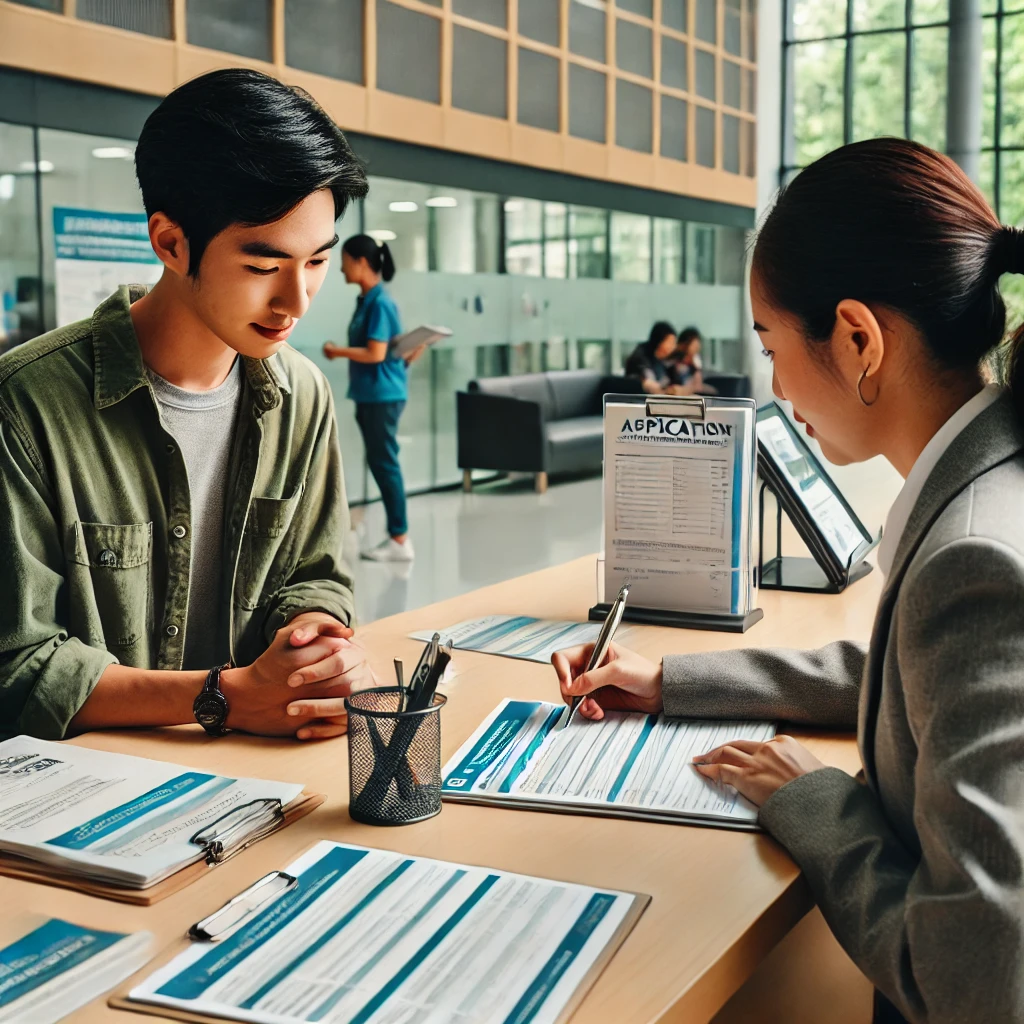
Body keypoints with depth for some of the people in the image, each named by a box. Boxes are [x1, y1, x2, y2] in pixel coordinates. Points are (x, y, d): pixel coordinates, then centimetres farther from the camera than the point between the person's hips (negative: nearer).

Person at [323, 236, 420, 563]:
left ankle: (400, 539, 1)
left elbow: (376, 353, -18)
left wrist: (337, 351, -9)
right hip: (369, 395, 10)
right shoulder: (366, 301, 13)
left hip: (382, 395, -10)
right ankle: (396, 534, 17)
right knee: (379, 462, 11)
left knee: (384, 463, -5)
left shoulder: (379, 303, -15)